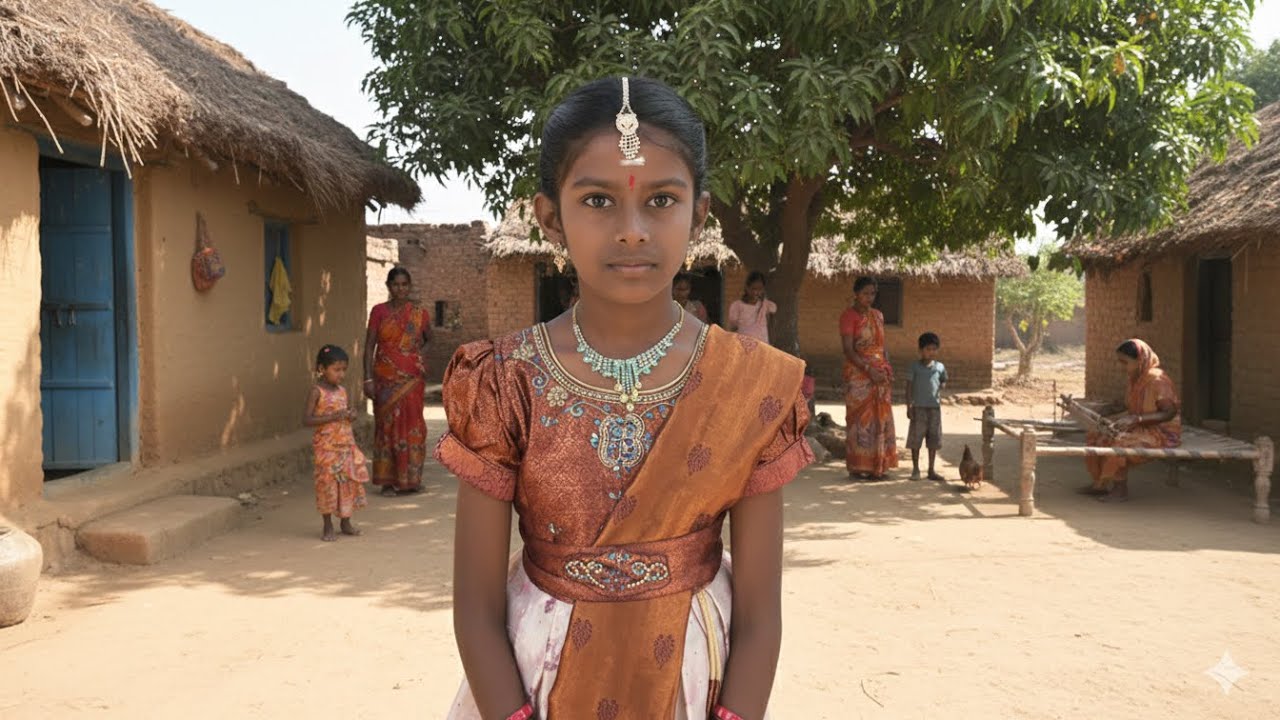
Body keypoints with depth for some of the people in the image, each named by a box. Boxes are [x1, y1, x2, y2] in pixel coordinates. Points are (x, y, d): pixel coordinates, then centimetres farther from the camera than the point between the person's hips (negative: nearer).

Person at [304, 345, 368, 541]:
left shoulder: (343, 391, 8)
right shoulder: (317, 391, -10)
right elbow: (306, 419, -16)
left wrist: (353, 415, -2)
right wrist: (333, 417, -24)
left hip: (347, 444, 6)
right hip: (326, 446, -6)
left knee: (349, 481, 9)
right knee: (327, 482, -1)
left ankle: (345, 522, 24)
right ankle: (328, 527, 11)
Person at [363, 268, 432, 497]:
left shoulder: (420, 313, 4)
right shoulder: (379, 312, 0)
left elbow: (428, 339, 21)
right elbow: (369, 346, -1)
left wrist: (422, 355, 1)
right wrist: (368, 378, -8)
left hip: (413, 379, 1)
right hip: (386, 379, -1)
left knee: (412, 425, 3)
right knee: (387, 425, 1)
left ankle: (411, 478, 15)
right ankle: (388, 480, 8)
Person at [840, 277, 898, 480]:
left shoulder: (878, 315, 14)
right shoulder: (849, 316, -7)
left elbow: (882, 346, 17)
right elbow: (848, 350, -14)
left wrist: (888, 369, 4)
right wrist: (869, 369, -22)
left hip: (880, 374, 7)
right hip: (859, 375, -7)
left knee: (880, 419, 7)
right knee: (860, 419, -5)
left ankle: (877, 466, 15)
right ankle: (858, 468, 1)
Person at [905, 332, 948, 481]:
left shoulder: (940, 367, 5)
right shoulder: (915, 366, -2)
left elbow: (943, 381, 22)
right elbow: (909, 386, -1)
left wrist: (941, 387, 0)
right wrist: (909, 406, -6)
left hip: (934, 407, 3)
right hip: (918, 407, -2)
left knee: (934, 440, 6)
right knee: (916, 438, 1)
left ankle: (931, 470, 15)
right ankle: (915, 469, 12)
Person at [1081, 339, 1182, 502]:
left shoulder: (1157, 380, -20)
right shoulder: (1136, 378, 6)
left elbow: (1169, 413, -21)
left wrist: (1136, 419, -29)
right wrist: (1112, 419, -2)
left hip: (1161, 432, -9)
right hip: (1141, 428, 9)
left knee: (1119, 441, -30)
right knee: (1096, 435, -2)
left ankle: (1120, 488, -17)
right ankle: (1101, 483, 2)